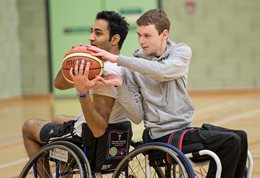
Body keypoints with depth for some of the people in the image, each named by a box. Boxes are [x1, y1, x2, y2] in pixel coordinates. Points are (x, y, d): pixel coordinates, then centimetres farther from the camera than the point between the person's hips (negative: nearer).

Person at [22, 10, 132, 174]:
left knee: (29, 126, 14)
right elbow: (60, 84, 3)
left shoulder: (107, 72, -28)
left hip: (94, 146, -9)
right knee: (59, 120, 36)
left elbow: (99, 130, -34)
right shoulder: (123, 65, 2)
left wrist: (83, 93, -43)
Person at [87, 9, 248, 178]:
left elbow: (162, 71, -23)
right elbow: (138, 116, -7)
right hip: (162, 136, -4)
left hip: (187, 128, 4)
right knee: (230, 141, -19)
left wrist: (118, 59, -27)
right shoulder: (132, 69, -4)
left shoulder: (182, 51, 0)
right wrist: (120, 86, -21)